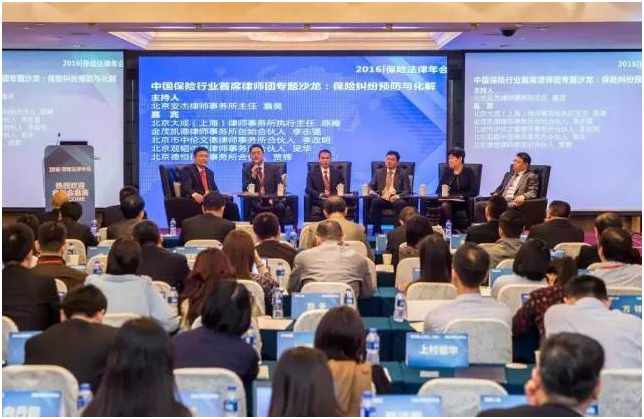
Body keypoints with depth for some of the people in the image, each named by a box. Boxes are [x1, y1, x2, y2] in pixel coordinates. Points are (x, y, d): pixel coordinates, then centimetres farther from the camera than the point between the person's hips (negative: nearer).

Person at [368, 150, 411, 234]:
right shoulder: (379, 172, 20)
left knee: (401, 204, -37)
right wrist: (371, 190, -7)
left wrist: (398, 196, -16)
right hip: (381, 198, 2)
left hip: (396, 199, -1)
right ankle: (377, 229, -28)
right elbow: (371, 186, 19)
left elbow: (407, 190, 5)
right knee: (375, 202, -34)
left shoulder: (403, 173, 13)